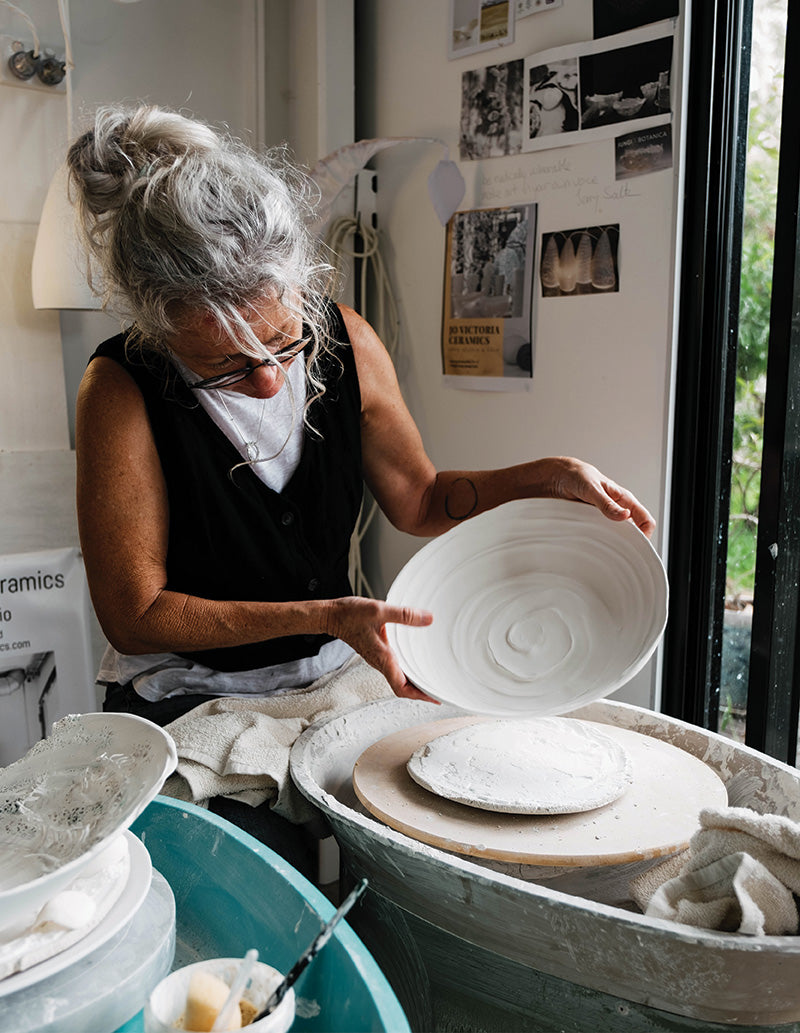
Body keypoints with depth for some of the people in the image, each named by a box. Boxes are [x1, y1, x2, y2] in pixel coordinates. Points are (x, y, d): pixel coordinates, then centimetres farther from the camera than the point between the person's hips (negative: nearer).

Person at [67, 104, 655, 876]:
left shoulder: (346, 342, -8)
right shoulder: (122, 392, -20)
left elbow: (418, 500, 7)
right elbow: (135, 614, -15)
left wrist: (547, 479, -7)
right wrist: (326, 617, -21)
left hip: (337, 668, 4)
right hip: (192, 692, -4)